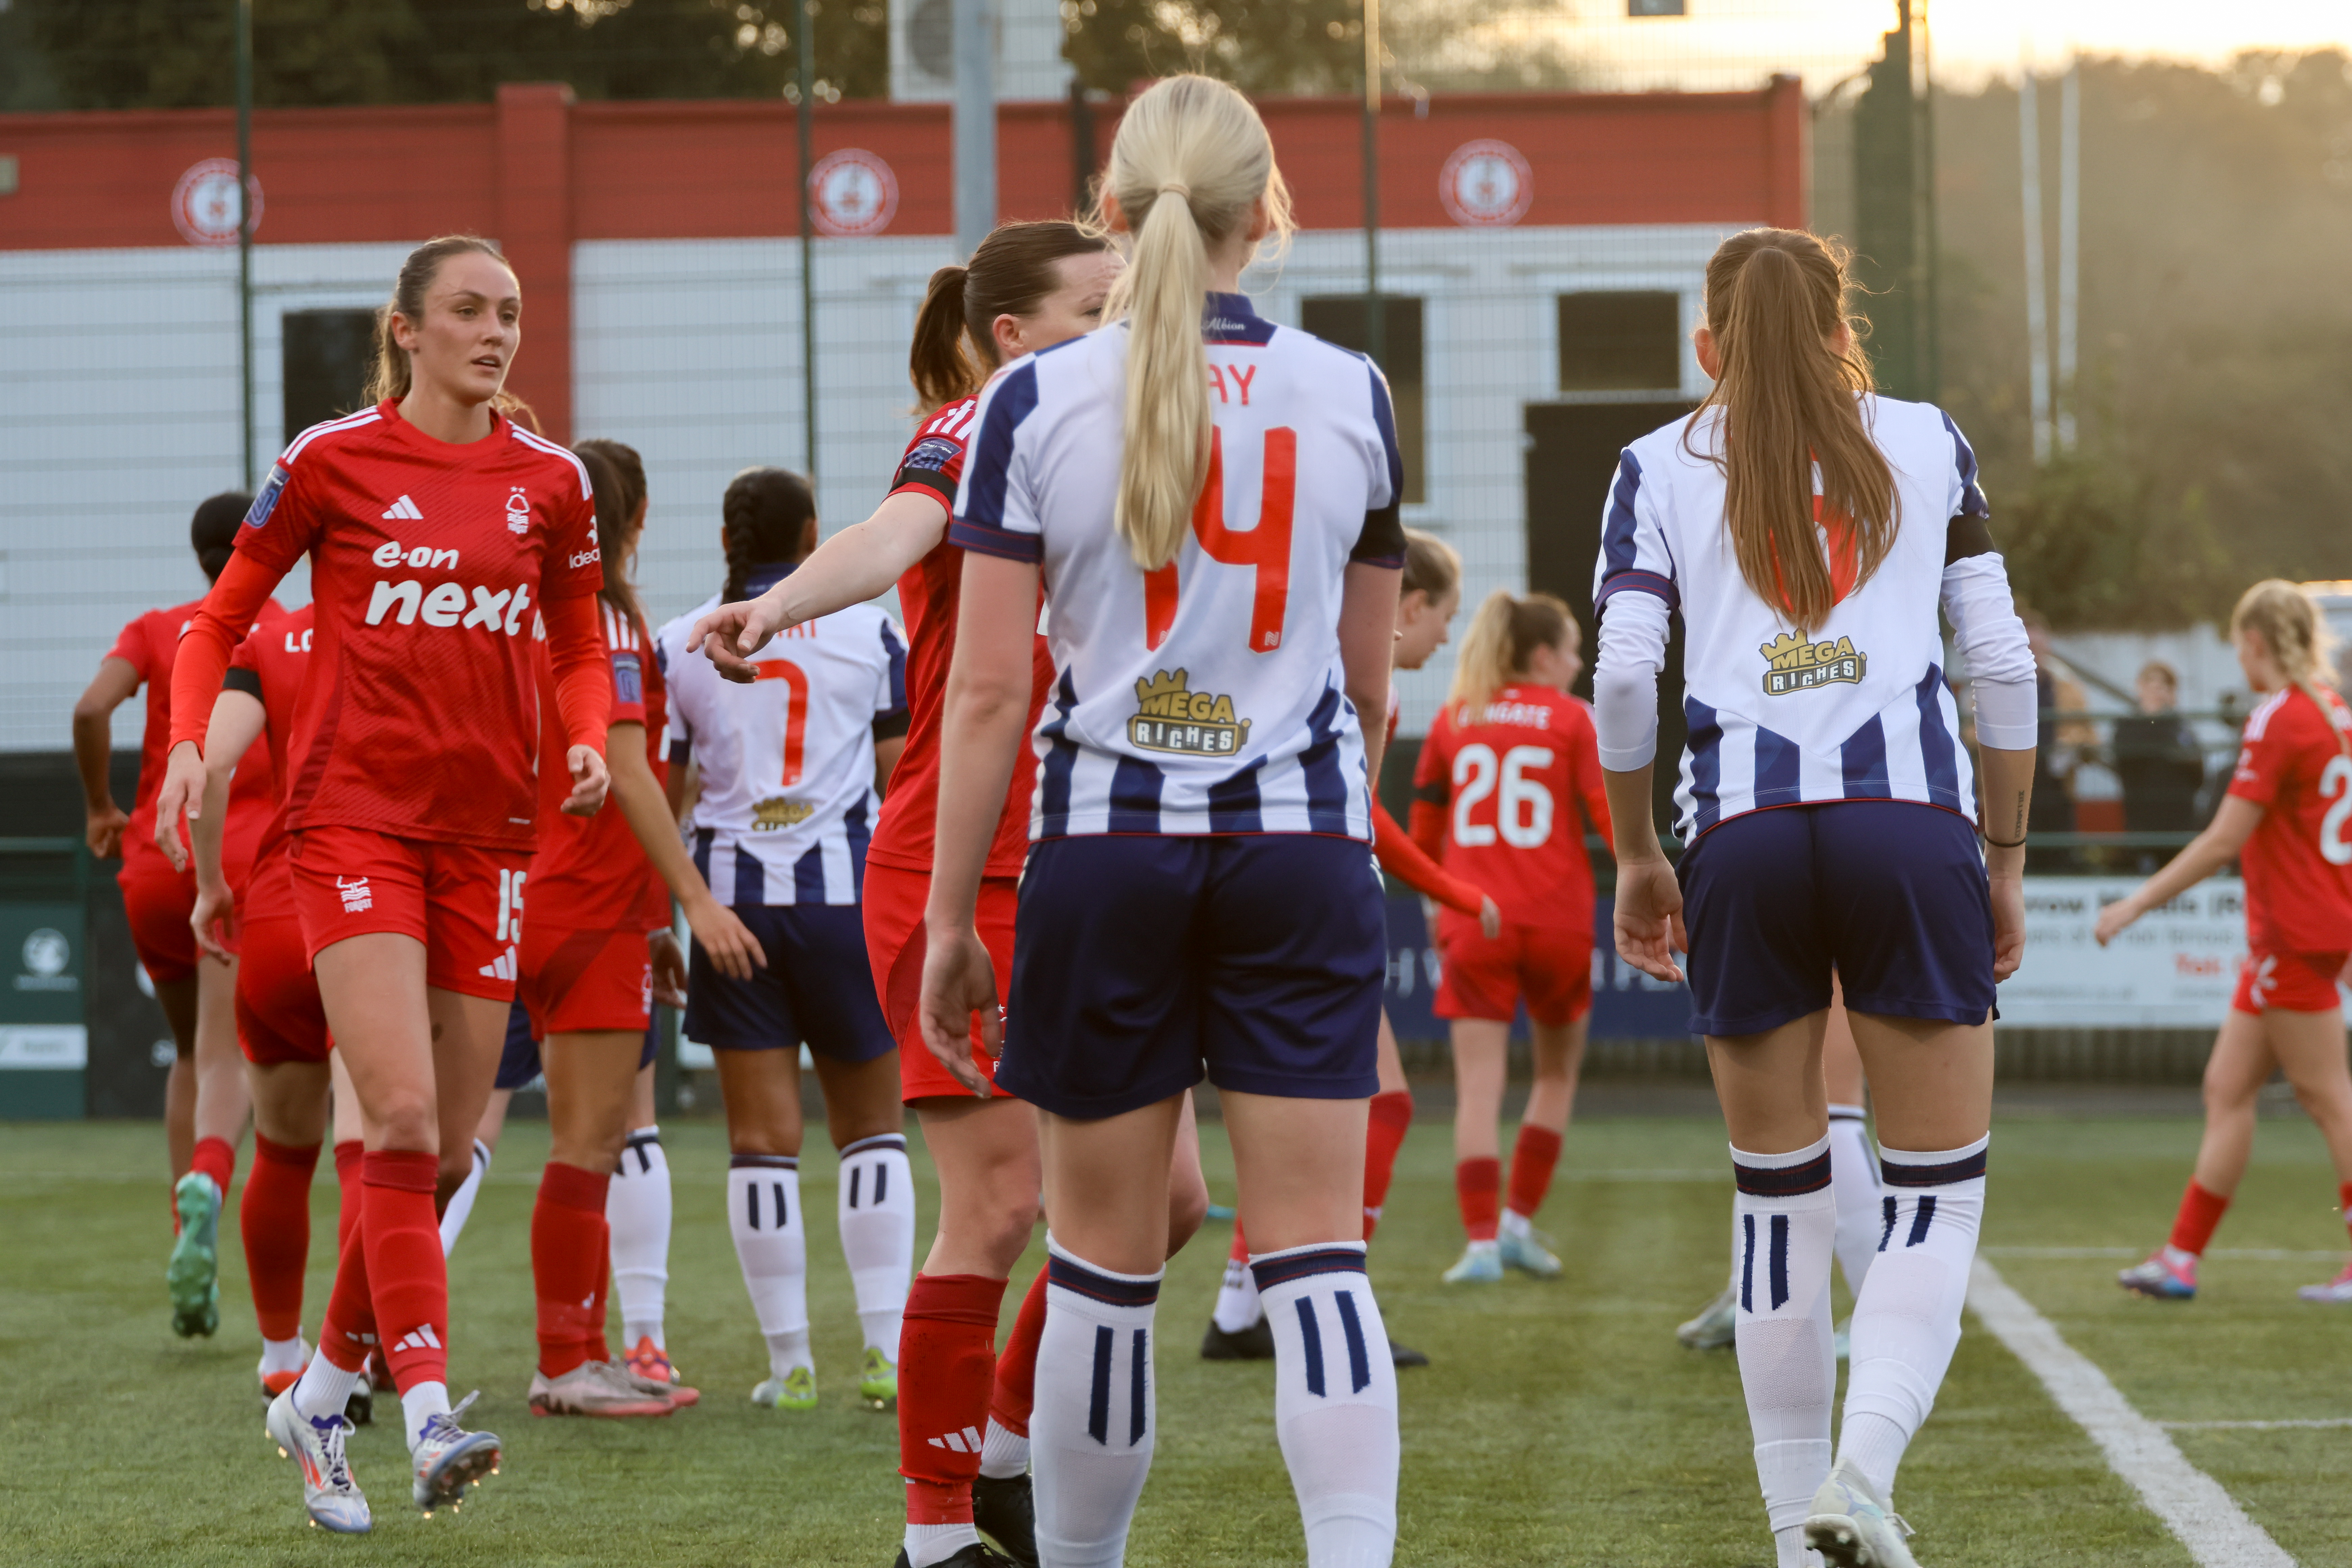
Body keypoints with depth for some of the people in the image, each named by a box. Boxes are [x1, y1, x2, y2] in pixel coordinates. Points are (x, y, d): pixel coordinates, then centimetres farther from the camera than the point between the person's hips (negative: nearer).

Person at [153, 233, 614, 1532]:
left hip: (486, 828, 4)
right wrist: (190, 742, -10)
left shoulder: (550, 481, 8)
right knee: (402, 1114, -19)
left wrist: (587, 737, -2)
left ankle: (320, 1395, 22)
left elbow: (580, 648, 19)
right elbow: (220, 619, 6)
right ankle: (428, 1411, -23)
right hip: (354, 815, -4)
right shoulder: (332, 460, -1)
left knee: (445, 1150, 5)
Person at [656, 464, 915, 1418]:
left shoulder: (679, 644, 4)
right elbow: (902, 774, 5)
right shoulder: (868, 633, 2)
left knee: (763, 1138, 3)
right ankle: (887, 1351, 2)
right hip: (845, 890, -1)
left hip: (732, 892, 1)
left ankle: (790, 1363, 2)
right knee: (871, 1127, 10)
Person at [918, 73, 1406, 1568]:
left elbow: (988, 685, -5)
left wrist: (949, 916, 1)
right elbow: (1368, 680, 11)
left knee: (1104, 1264, 9)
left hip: (1107, 843, -1)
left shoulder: (1037, 400, -3)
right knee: (1318, 1257, -2)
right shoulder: (1350, 395, 2)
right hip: (1301, 844, 1)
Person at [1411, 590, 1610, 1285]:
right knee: (1557, 1071, 18)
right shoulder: (1571, 718, 0)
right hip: (1557, 920, -2)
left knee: (1479, 1086, -2)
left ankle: (1483, 1241, -11)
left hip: (1475, 922, 2)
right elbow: (1610, 812, -7)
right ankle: (1519, 1221, 13)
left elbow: (1424, 824, 13)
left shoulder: (1455, 719, 9)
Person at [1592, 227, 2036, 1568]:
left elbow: (1625, 669, 1)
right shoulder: (1926, 440, 15)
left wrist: (1637, 857, 11)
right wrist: (2007, 863, 15)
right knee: (1940, 1195, 4)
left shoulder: (1660, 466, 12)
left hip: (1743, 835, 1)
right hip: (1911, 822, -1)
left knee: (1781, 1200, 10)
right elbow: (2002, 661, 9)